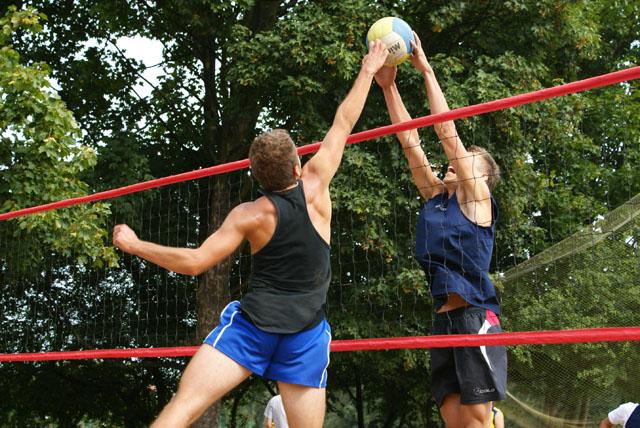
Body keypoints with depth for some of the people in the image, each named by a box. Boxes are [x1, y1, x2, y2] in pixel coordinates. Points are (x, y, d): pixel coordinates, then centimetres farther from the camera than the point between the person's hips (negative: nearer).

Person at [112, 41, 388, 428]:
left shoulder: (250, 216, -5)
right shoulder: (314, 187, -3)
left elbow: (194, 262, -5)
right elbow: (343, 124, 8)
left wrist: (133, 244, 7)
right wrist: (369, 71, 19)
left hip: (251, 324, -2)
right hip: (305, 334, 2)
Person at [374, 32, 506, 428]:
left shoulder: (477, 196, 1)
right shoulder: (436, 197, 18)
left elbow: (448, 132, -5)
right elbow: (411, 142, 14)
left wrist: (426, 68, -2)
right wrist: (388, 86, 11)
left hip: (474, 317, -7)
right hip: (443, 318, 7)